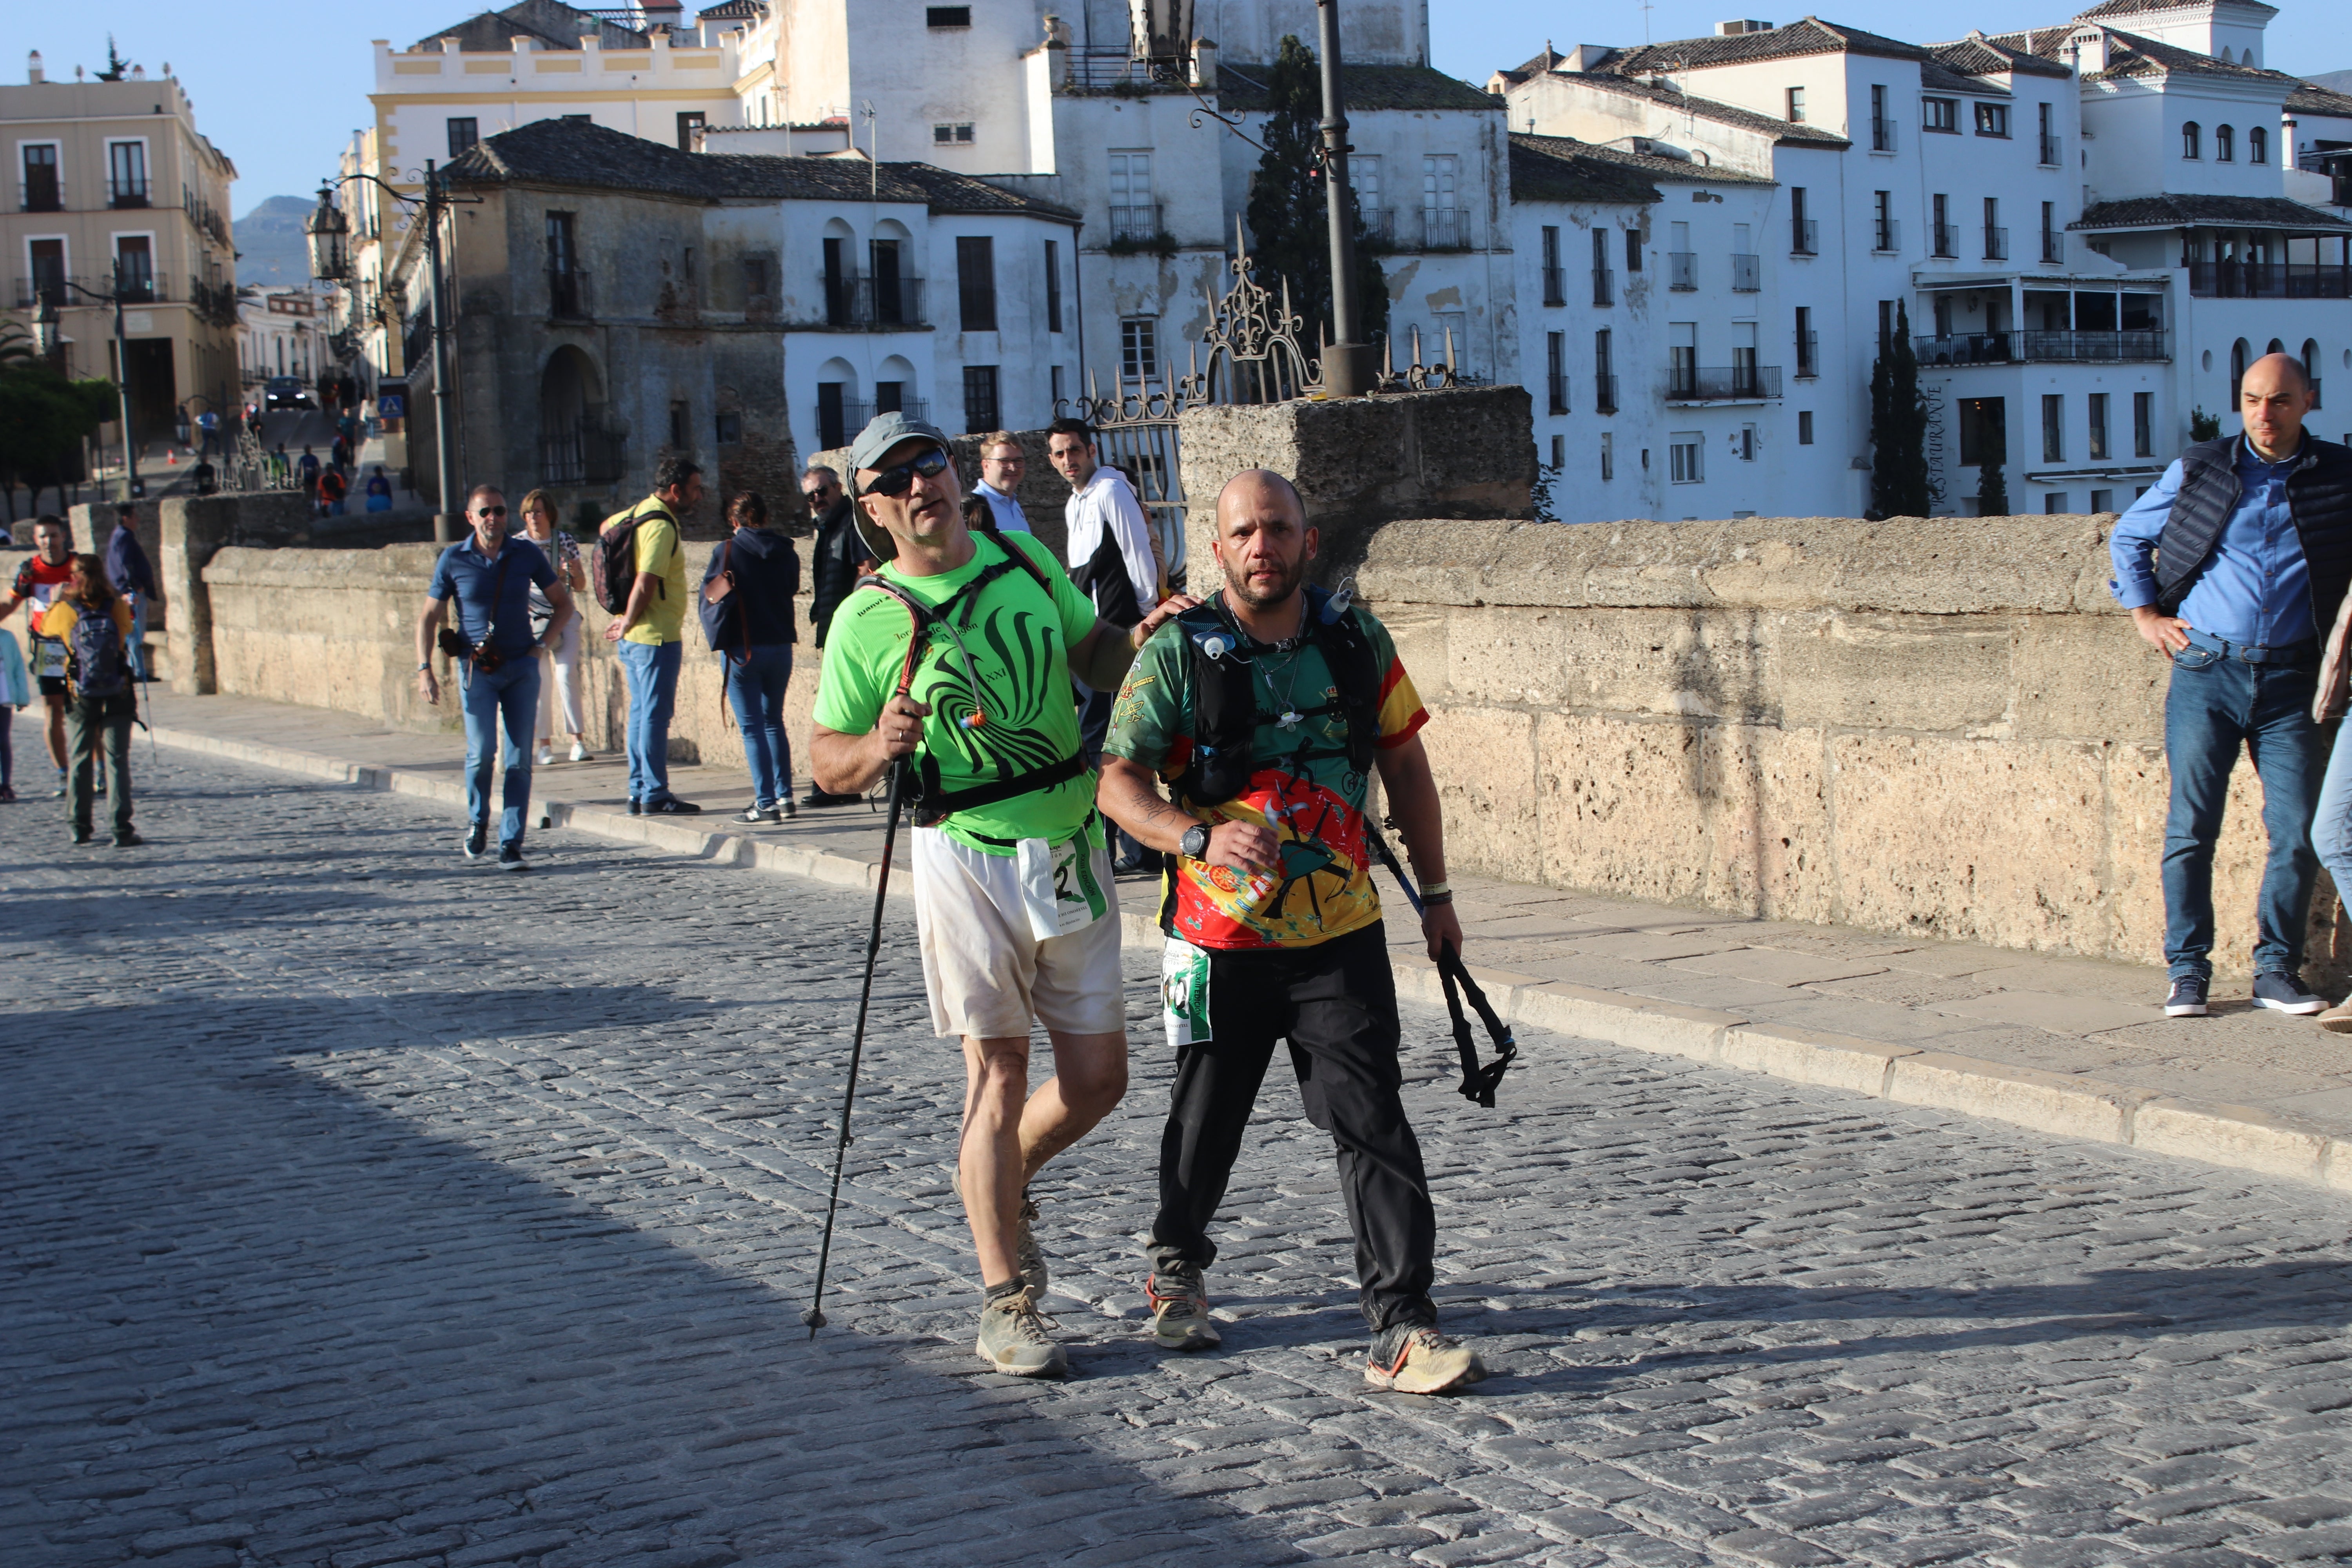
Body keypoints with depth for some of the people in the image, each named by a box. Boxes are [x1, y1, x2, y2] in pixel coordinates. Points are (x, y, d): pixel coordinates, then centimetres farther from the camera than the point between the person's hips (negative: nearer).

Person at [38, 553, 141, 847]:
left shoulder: (63, 611, -10)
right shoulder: (118, 607, -8)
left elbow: (45, 628, 12)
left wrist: (54, 601, 30)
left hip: (80, 700, 0)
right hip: (117, 698, 0)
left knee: (80, 760, 12)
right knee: (117, 759, 2)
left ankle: (80, 826, 15)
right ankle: (122, 828, -5)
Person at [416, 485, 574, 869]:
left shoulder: (526, 554, 2)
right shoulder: (453, 559, 0)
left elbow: (563, 602, 14)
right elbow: (429, 617, 5)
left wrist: (542, 644, 3)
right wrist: (425, 670, -4)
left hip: (521, 667, 1)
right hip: (477, 669, -1)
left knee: (519, 758, -3)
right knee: (481, 750, -13)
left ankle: (511, 844, 3)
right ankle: (477, 820, 14)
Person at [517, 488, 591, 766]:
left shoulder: (566, 542, 1)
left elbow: (580, 587, 6)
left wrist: (574, 572, -14)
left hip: (564, 616, 0)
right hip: (531, 617, 0)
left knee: (566, 673, -14)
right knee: (540, 679, -2)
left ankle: (578, 740, -11)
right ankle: (545, 744, 5)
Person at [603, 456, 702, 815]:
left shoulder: (635, 514, 10)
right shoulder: (661, 526, -17)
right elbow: (645, 585, -23)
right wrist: (628, 623, -8)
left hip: (634, 637, 9)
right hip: (657, 636, -9)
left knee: (640, 713, 12)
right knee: (656, 715, -5)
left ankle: (639, 793, 16)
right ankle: (655, 796, -3)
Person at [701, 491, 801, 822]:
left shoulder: (728, 551, -10)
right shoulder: (787, 553, 2)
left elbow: (709, 597, -7)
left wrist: (719, 635, 9)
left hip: (742, 649, -4)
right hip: (780, 646, 4)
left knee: (752, 728, -1)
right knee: (774, 722, 18)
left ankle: (766, 804, -5)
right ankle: (784, 797, 16)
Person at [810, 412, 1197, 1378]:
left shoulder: (1029, 563, 7)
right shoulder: (868, 619, -5)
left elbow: (1091, 655, 21)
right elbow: (826, 762, -3)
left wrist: (1138, 642, -1)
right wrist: (880, 748, -24)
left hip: (1073, 852, 4)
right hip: (969, 857, -4)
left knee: (1097, 1078, 7)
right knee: (999, 1071, -5)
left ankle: (999, 1181, 36)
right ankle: (1007, 1306, 5)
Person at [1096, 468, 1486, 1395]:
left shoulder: (1358, 645, 2)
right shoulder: (1178, 655, -7)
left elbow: (1405, 767, 13)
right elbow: (1118, 782, -9)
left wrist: (1435, 893, 14)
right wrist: (1201, 839, -26)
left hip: (1341, 936, 1)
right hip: (1220, 938, -1)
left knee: (1375, 1125, -7)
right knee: (1206, 1122, 14)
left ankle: (1401, 1325, -3)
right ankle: (1178, 1266, 41)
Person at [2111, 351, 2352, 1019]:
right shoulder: (2197, 471, 5)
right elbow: (2127, 537, 19)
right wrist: (2145, 614, 11)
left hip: (2291, 678, 1)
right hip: (2207, 670, 0)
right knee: (2191, 829, -2)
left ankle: (2277, 969, 10)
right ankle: (2188, 970, 7)